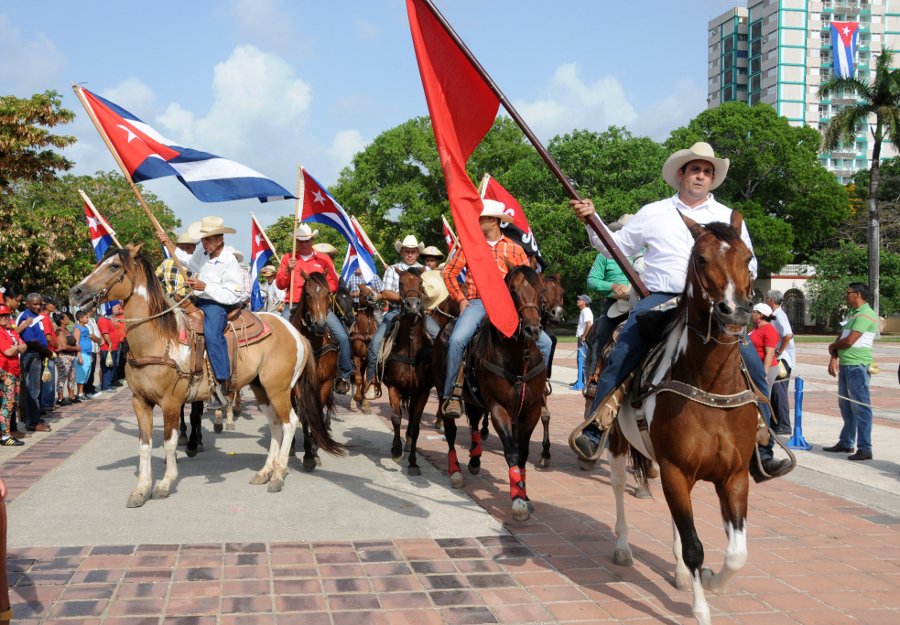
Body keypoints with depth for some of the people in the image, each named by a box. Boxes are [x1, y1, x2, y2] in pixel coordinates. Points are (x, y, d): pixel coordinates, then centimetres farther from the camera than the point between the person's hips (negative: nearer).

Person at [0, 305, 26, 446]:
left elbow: (24, 348, 10)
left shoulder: (12, 331, 17)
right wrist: (18, 348, 2)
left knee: (14, 402, 11)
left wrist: (15, 347, -11)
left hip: (14, 371, 9)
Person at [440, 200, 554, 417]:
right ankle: (452, 395, -18)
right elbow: (449, 273, 11)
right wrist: (461, 299, 1)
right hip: (476, 304, -1)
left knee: (545, 343, -12)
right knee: (457, 340, -30)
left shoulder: (515, 249, 9)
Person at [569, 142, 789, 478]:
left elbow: (748, 264, 20)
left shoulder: (729, 219, 17)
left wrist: (744, 274, -3)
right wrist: (591, 220, 8)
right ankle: (593, 432, -11)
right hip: (660, 299, -1)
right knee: (620, 359, -20)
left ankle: (761, 452, -6)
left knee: (752, 365, -14)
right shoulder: (652, 213, 15)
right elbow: (616, 247, 20)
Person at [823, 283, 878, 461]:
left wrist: (832, 346, -2)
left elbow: (849, 341, -21)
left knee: (860, 406, -7)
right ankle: (846, 443, 27)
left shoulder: (866, 315, -14)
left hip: (858, 366, -10)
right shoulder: (851, 313, 17)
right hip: (845, 365, 10)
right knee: (846, 406, 16)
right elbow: (841, 338, 15)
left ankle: (865, 448, -5)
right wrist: (834, 358, 1)